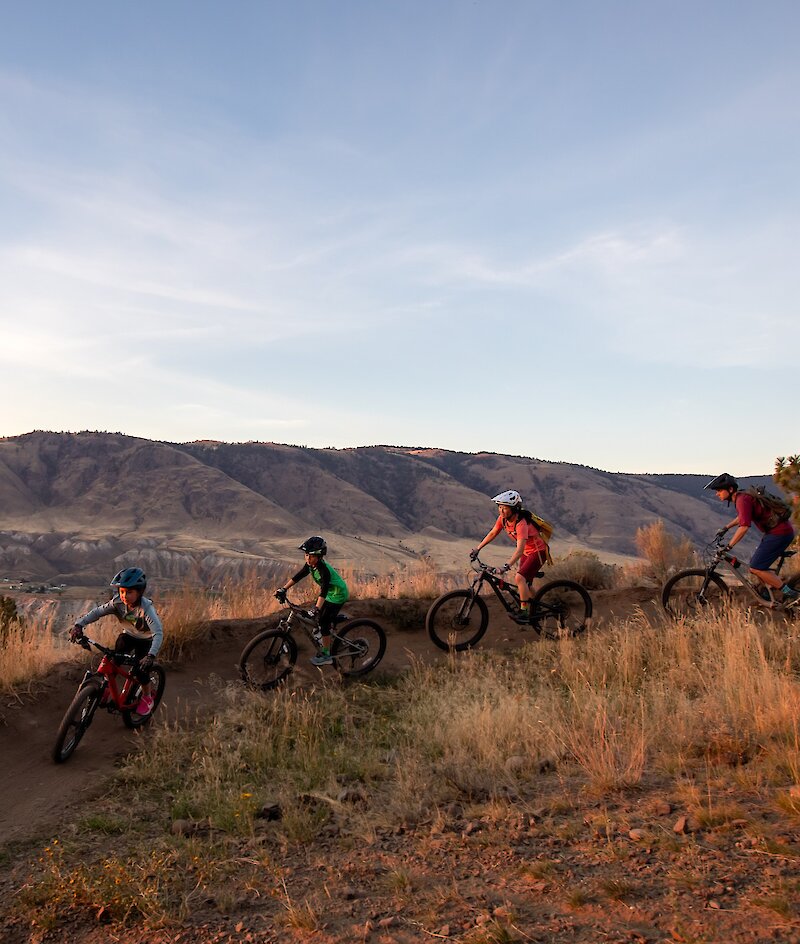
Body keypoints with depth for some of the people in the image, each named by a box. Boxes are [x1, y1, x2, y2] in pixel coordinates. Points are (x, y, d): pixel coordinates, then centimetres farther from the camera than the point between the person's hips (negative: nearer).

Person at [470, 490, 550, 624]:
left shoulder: (521, 523, -33)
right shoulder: (503, 518, -9)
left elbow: (520, 548, -41)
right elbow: (493, 533, 5)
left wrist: (507, 566, -51)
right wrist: (477, 549, 3)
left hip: (538, 551, -9)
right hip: (527, 552, 9)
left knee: (519, 578, -23)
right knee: (525, 583, 14)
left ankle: (524, 613, -18)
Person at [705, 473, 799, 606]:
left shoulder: (742, 499, -18)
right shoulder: (741, 497, 13)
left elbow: (744, 526, -28)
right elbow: (742, 516, 35)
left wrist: (728, 546, -24)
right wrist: (726, 528, 35)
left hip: (780, 533, -10)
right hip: (775, 531, 10)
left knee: (756, 568, -12)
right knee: (755, 566, 11)